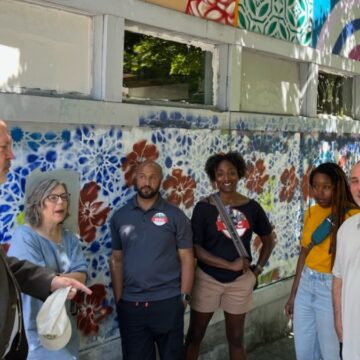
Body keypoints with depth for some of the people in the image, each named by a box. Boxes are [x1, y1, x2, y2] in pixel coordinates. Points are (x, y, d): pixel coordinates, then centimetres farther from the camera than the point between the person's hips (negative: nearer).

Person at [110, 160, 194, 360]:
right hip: (130, 304, 2)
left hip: (168, 302, -2)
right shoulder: (120, 217, 4)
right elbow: (116, 260, 7)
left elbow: (187, 259, -3)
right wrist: (118, 299, 4)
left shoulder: (175, 215, -3)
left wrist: (184, 296, -7)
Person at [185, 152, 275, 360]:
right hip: (207, 280, -2)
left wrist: (257, 270, 4)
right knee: (195, 336, 10)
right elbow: (195, 248, -14)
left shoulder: (252, 207, -2)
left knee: (236, 338, 16)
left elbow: (268, 240, 13)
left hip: (240, 282, 2)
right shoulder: (204, 207, -10)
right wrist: (230, 265, -19)